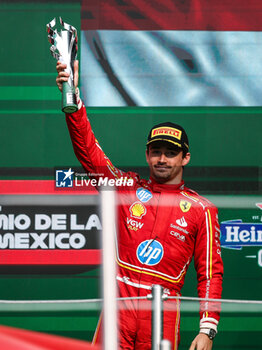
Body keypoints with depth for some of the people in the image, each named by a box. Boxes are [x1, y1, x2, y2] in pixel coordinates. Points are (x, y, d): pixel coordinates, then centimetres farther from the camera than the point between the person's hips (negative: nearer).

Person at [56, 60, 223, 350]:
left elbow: (210, 272, 4)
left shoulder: (201, 209, 7)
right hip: (119, 302, 1)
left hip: (163, 314, -1)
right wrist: (73, 98, -8)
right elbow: (88, 151, 4)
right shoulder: (129, 189, 12)